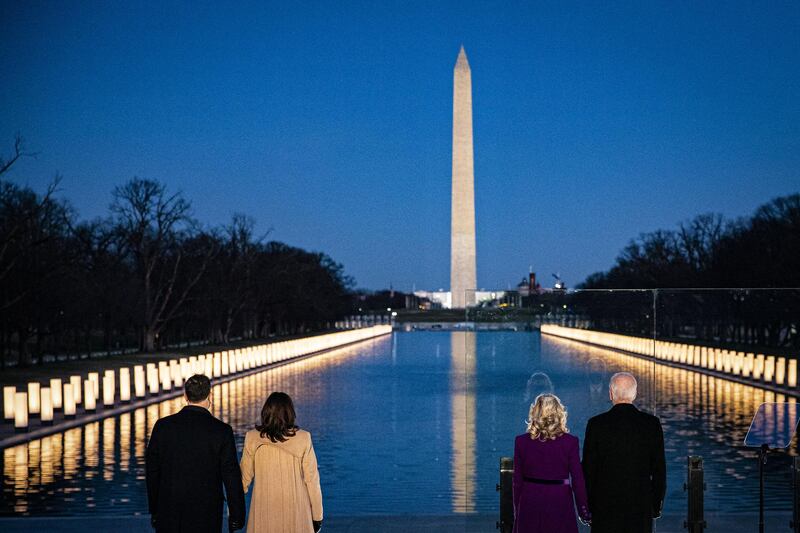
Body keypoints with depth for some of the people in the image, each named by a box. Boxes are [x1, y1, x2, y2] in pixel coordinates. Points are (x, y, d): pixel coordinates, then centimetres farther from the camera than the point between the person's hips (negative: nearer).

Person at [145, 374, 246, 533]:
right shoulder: (222, 430, -9)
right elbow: (231, 476, -6)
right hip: (206, 518, -2)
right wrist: (236, 518, 3)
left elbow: (152, 471, 4)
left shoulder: (163, 426, -3)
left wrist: (154, 511, 15)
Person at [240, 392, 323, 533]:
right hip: (296, 510, -1)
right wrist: (317, 515, 4)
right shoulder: (303, 439, -9)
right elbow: (311, 479, -6)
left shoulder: (252, 438, -6)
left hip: (264, 509, 1)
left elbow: (245, 476, 3)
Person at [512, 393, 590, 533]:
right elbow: (577, 479, -5)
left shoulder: (521, 441, -3)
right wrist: (584, 511, 4)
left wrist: (517, 510, 11)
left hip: (530, 503, 2)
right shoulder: (570, 442, -7)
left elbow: (517, 481, 2)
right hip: (559, 503, -1)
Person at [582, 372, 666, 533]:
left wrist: (587, 505, 6)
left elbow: (588, 468, -3)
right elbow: (659, 468, 3)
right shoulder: (652, 423, -2)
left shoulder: (596, 424, -7)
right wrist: (657, 505, 13)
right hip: (641, 506, 1)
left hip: (605, 504, -1)